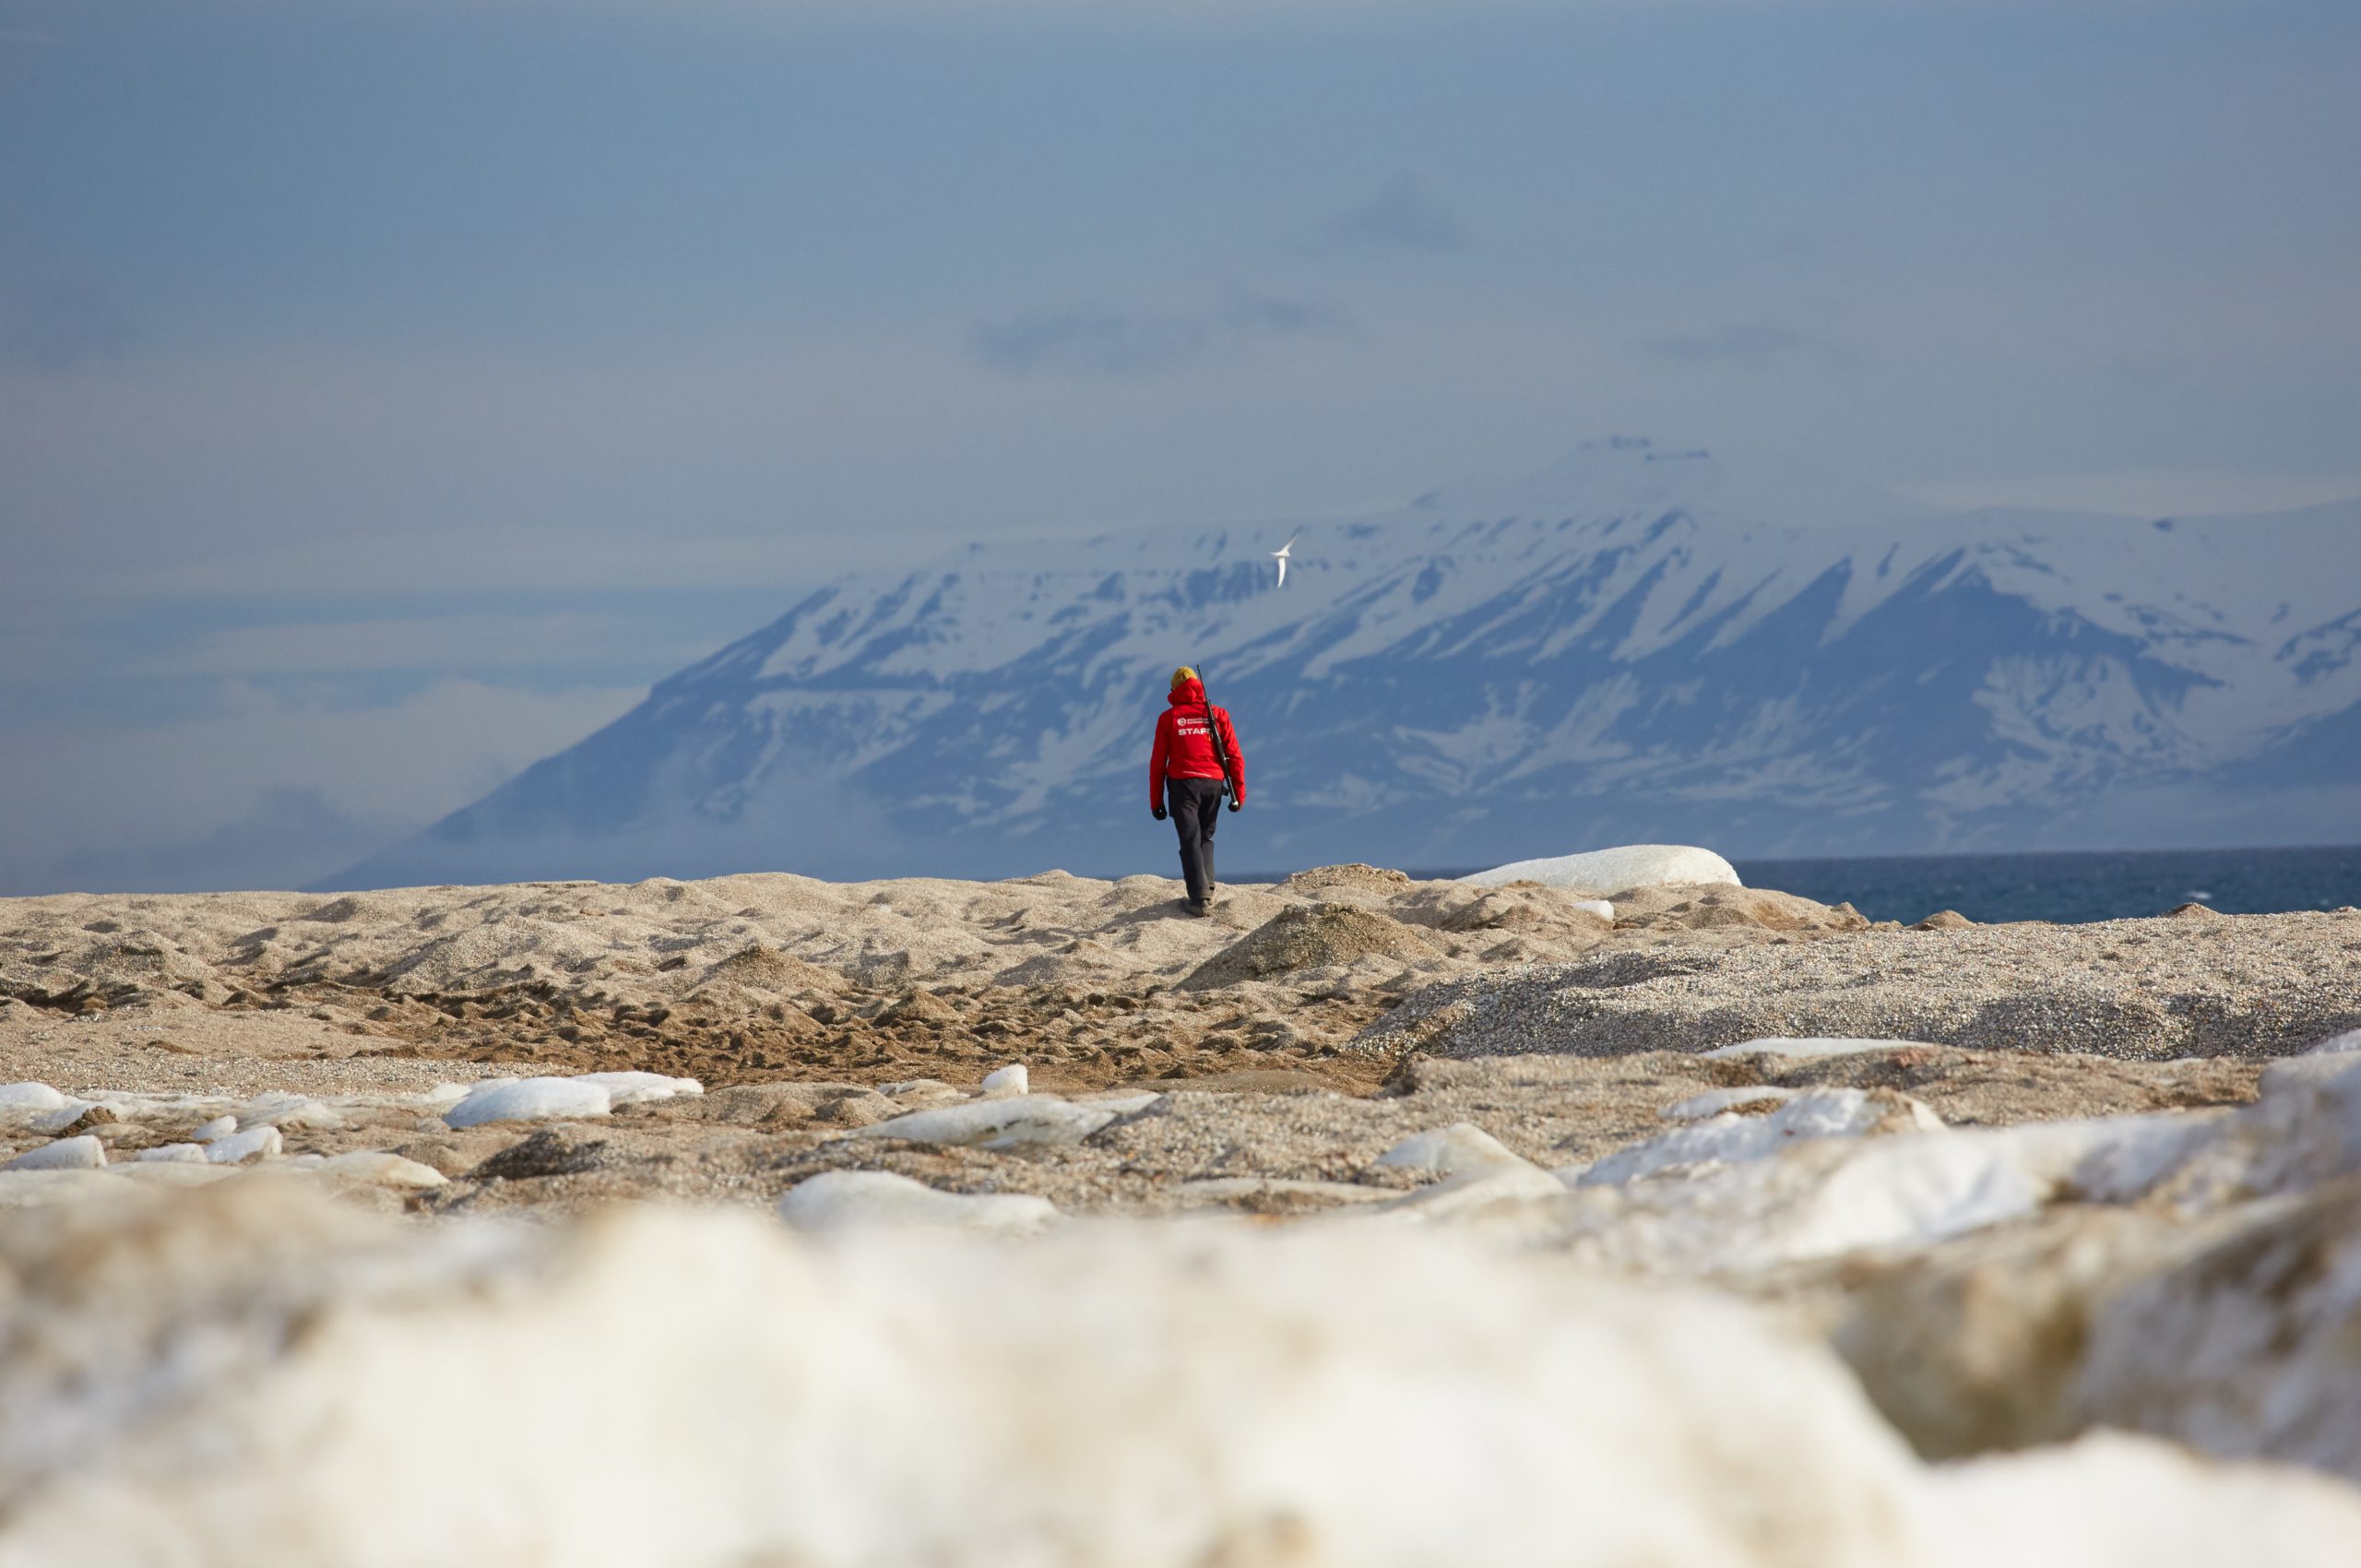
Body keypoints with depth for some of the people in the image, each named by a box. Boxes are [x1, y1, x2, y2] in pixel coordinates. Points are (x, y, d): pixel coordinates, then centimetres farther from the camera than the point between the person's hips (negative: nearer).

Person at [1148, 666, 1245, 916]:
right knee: (1205, 838, 19)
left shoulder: (1169, 718, 3)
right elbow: (1235, 756, 3)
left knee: (1190, 841, -4)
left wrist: (1156, 800, 7)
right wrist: (1239, 793, 7)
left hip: (1183, 784, -2)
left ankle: (1200, 898, -15)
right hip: (1213, 783, 2)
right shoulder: (1217, 714, 7)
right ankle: (1207, 888, 3)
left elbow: (1158, 762, 2)